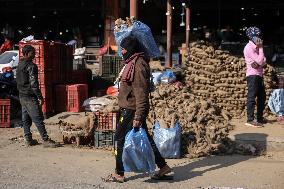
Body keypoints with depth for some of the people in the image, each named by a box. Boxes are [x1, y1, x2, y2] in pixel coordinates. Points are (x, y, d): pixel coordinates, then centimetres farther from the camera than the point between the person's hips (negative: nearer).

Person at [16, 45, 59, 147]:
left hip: (22, 96, 9)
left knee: (26, 119, 12)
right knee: (38, 119, -7)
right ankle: (46, 140, -6)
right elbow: (33, 83, -21)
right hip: (30, 97, -9)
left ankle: (28, 139, 17)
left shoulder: (20, 65, 12)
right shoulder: (31, 66, -17)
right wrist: (40, 97, -17)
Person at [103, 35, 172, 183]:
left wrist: (138, 117, -25)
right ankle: (163, 166, 19)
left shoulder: (138, 65, -18)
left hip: (131, 111, -10)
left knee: (121, 139, 1)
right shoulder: (133, 63, 13)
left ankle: (119, 174, 11)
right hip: (131, 110, 10)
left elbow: (141, 93, -23)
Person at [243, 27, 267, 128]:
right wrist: (261, 48, -10)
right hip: (252, 75, -9)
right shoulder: (249, 48, -12)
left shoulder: (256, 47, 15)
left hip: (259, 75, 9)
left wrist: (257, 63, -18)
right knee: (252, 97, -10)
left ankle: (260, 118, 22)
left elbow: (263, 61, 4)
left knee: (262, 97, 14)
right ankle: (250, 120, -11)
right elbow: (260, 61, -18)